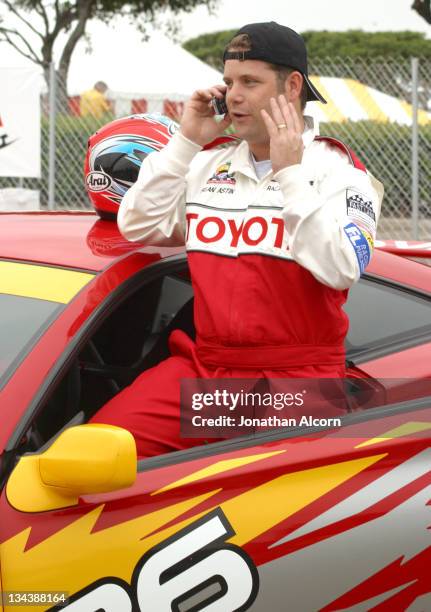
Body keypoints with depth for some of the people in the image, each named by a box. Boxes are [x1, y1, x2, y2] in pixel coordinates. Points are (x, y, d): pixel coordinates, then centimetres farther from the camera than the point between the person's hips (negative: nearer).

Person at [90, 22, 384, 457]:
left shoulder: (337, 170, 1)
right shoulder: (210, 165, 17)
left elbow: (341, 271, -14)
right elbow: (137, 227, 9)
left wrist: (290, 174, -14)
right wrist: (186, 142, 5)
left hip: (296, 375, -4)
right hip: (203, 365, 4)